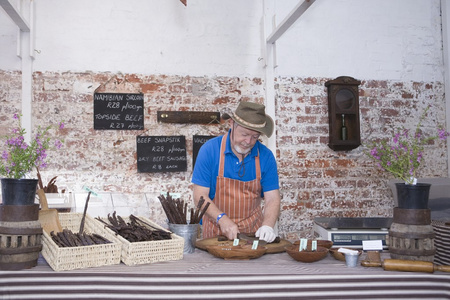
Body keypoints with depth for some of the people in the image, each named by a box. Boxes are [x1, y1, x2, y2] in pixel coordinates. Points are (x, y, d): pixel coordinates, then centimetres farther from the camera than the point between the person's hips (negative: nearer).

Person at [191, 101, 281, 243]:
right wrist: (222, 219, -21)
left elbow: (272, 199, -1)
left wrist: (267, 226, -19)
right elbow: (200, 196, -8)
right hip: (216, 231, -2)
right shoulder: (209, 150, -8)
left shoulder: (266, 156, -1)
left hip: (254, 231, 2)